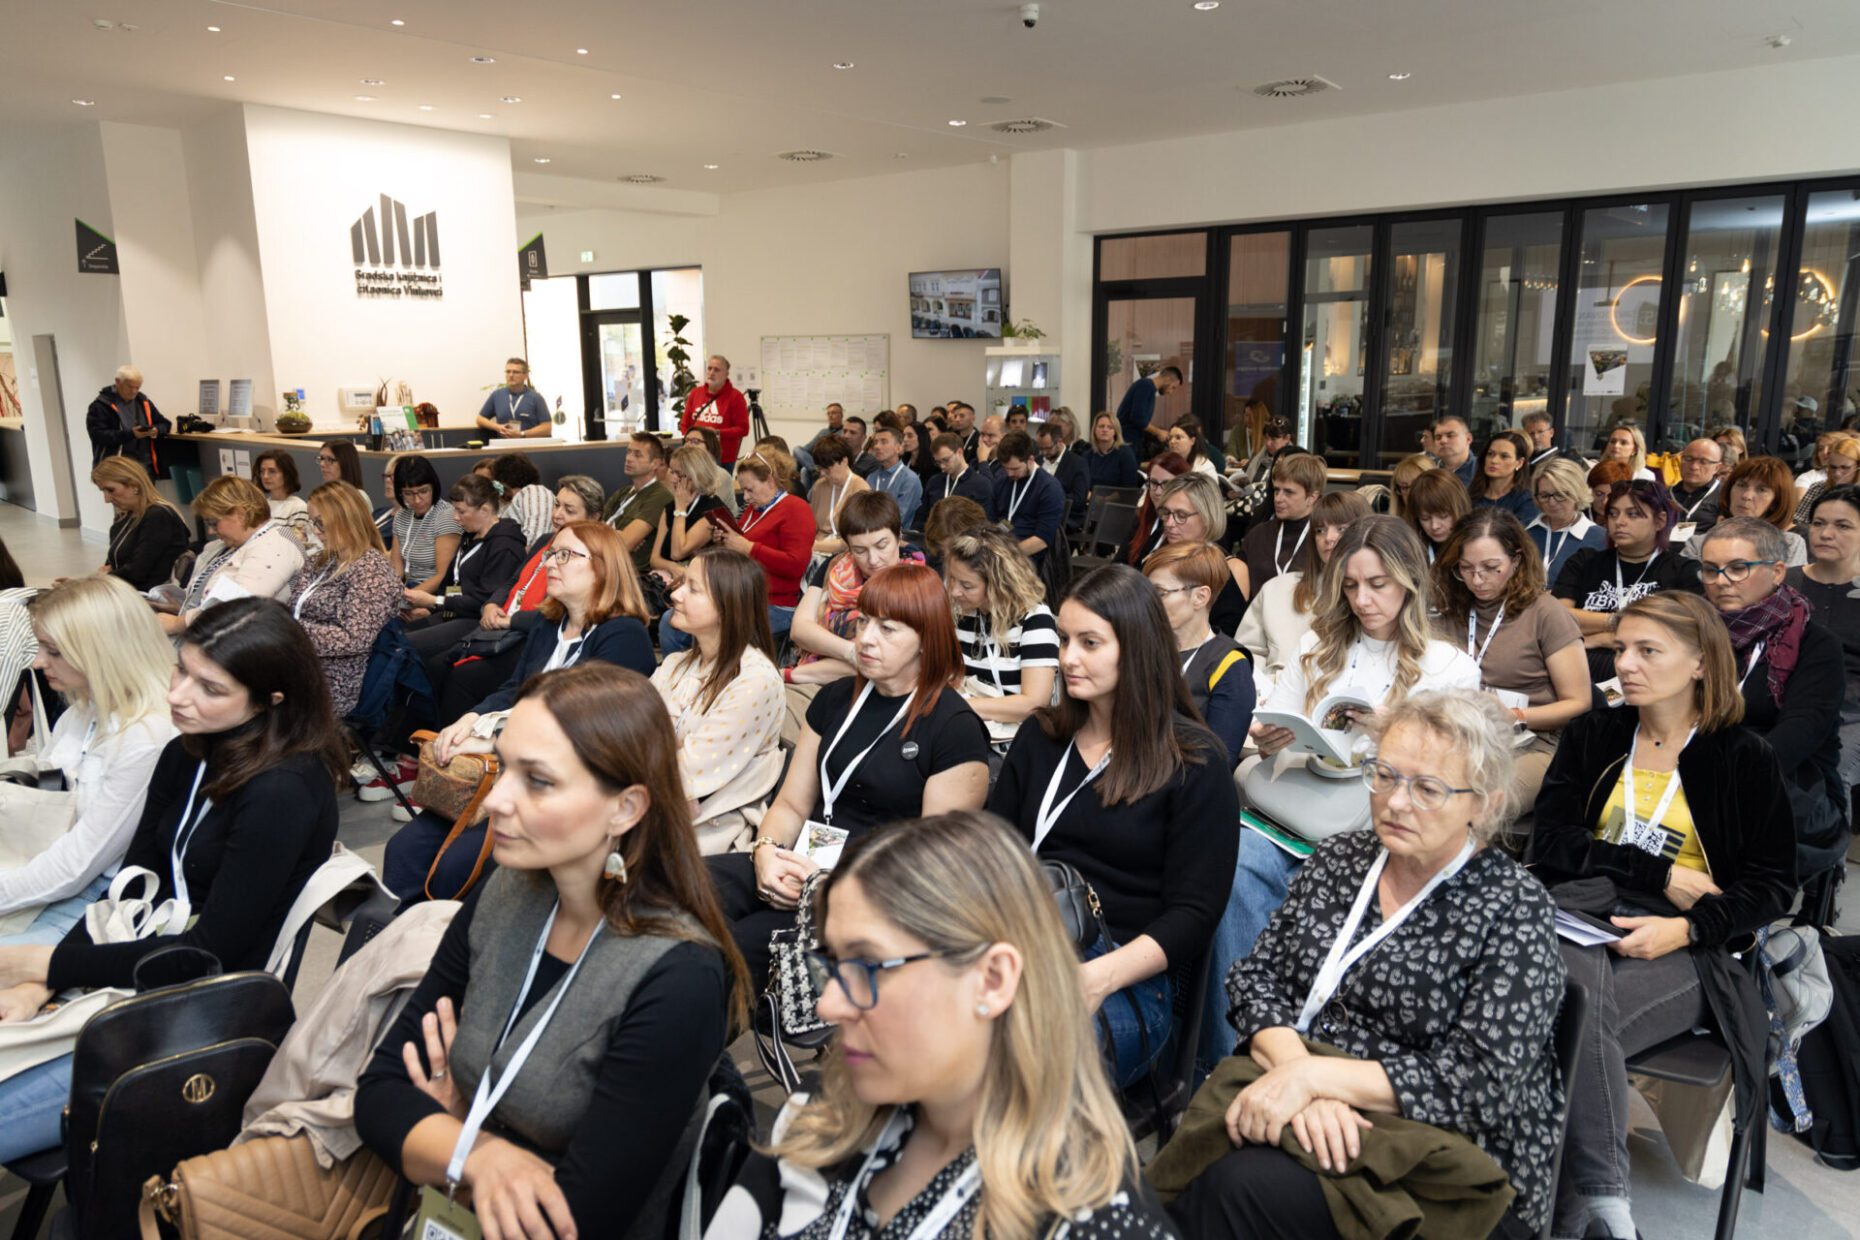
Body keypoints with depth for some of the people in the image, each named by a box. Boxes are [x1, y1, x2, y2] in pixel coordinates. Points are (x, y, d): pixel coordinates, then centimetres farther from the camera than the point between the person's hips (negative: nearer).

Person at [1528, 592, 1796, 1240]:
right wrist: (1664, 876, -9)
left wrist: (1685, 928, -14)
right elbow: (1549, 844, 1)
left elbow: (1772, 884, 4)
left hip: (1686, 949, -2)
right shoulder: (1592, 736, 12)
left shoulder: (1745, 759, 6)